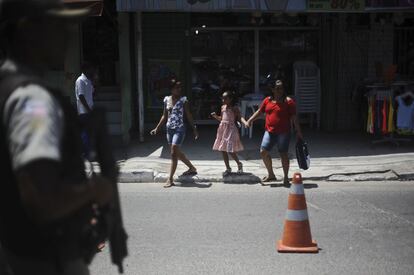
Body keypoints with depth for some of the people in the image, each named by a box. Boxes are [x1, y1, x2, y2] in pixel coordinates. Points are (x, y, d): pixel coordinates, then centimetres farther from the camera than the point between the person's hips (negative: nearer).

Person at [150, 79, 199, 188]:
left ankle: (170, 179, -4)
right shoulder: (166, 99, 6)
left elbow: (188, 116, -3)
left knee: (174, 153, -9)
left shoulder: (183, 100, -6)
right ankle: (192, 168, 36)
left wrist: (194, 129, -6)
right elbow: (164, 116, 13)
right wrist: (157, 128, 9)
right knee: (177, 152, 15)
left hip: (179, 129, -6)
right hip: (169, 129, 6)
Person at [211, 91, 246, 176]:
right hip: (222, 129, 7)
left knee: (231, 151, -8)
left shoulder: (234, 108, -7)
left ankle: (239, 164, 19)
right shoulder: (223, 107, 10)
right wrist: (215, 116, 2)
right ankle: (228, 168, 18)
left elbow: (240, 117, -15)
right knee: (223, 150, 7)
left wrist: (245, 122, -33)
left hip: (231, 130, -7)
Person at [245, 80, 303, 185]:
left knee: (283, 154, -1)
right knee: (263, 151, 0)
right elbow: (259, 112, 19)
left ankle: (286, 177, 15)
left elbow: (294, 117, -5)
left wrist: (298, 131, -7)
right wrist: (249, 121, 14)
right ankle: (271, 174, 18)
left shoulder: (288, 101, -4)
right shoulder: (267, 100, 9)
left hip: (283, 132, -4)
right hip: (270, 131, 5)